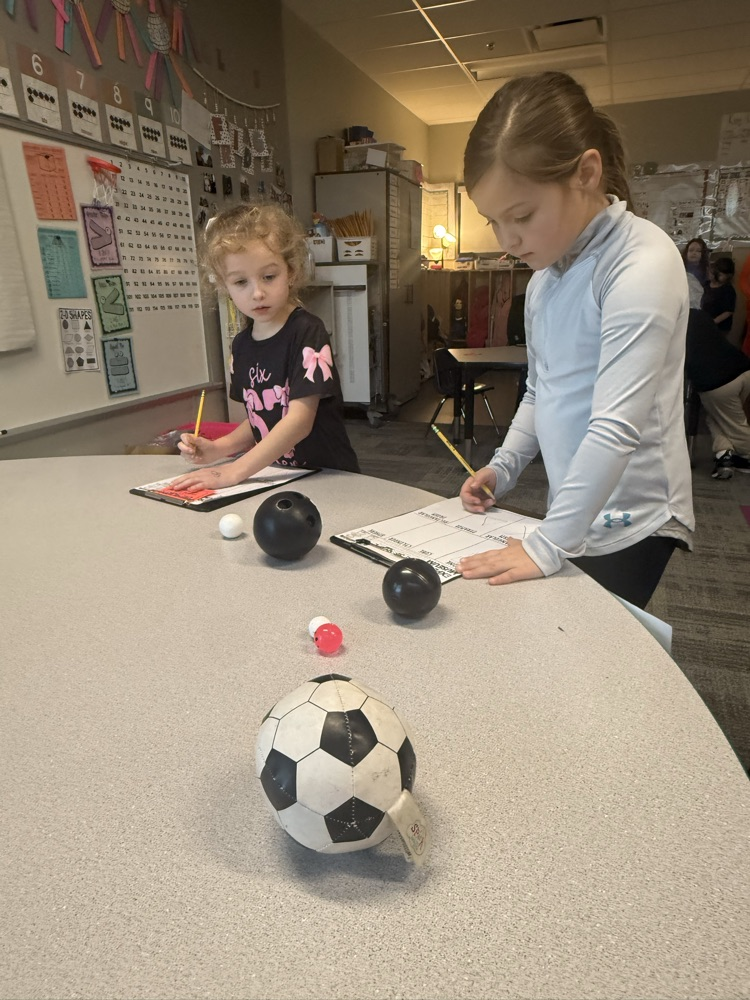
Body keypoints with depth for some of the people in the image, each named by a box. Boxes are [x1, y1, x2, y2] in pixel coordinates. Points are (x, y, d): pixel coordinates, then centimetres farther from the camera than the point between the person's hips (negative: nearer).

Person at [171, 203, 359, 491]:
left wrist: (237, 470, -20)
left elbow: (300, 419, -18)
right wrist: (217, 449, 0)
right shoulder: (242, 344, 8)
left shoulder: (307, 332, -11)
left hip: (327, 476, -4)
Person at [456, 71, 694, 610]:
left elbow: (616, 426, -26)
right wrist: (504, 467, 2)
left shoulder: (642, 263, -19)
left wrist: (548, 544, -23)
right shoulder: (547, 270, 8)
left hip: (629, 523, -7)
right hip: (578, 513, 7)